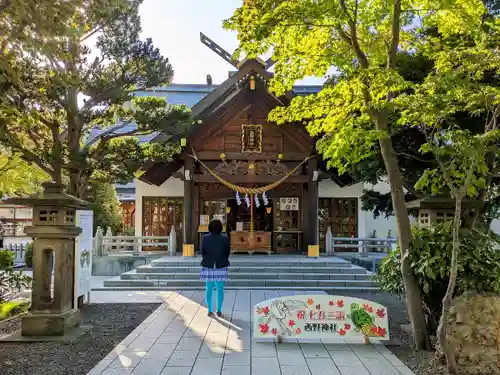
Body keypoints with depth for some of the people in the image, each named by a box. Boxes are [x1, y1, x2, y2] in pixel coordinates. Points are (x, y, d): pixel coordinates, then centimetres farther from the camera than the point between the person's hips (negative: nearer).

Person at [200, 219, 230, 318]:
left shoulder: (205, 238, -5)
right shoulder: (225, 238, -7)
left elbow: (202, 252, 0)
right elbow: (227, 252, -1)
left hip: (208, 266, 1)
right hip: (221, 267, -1)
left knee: (209, 289, 8)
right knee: (220, 290, 7)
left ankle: (210, 311, 10)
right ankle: (219, 311, 9)